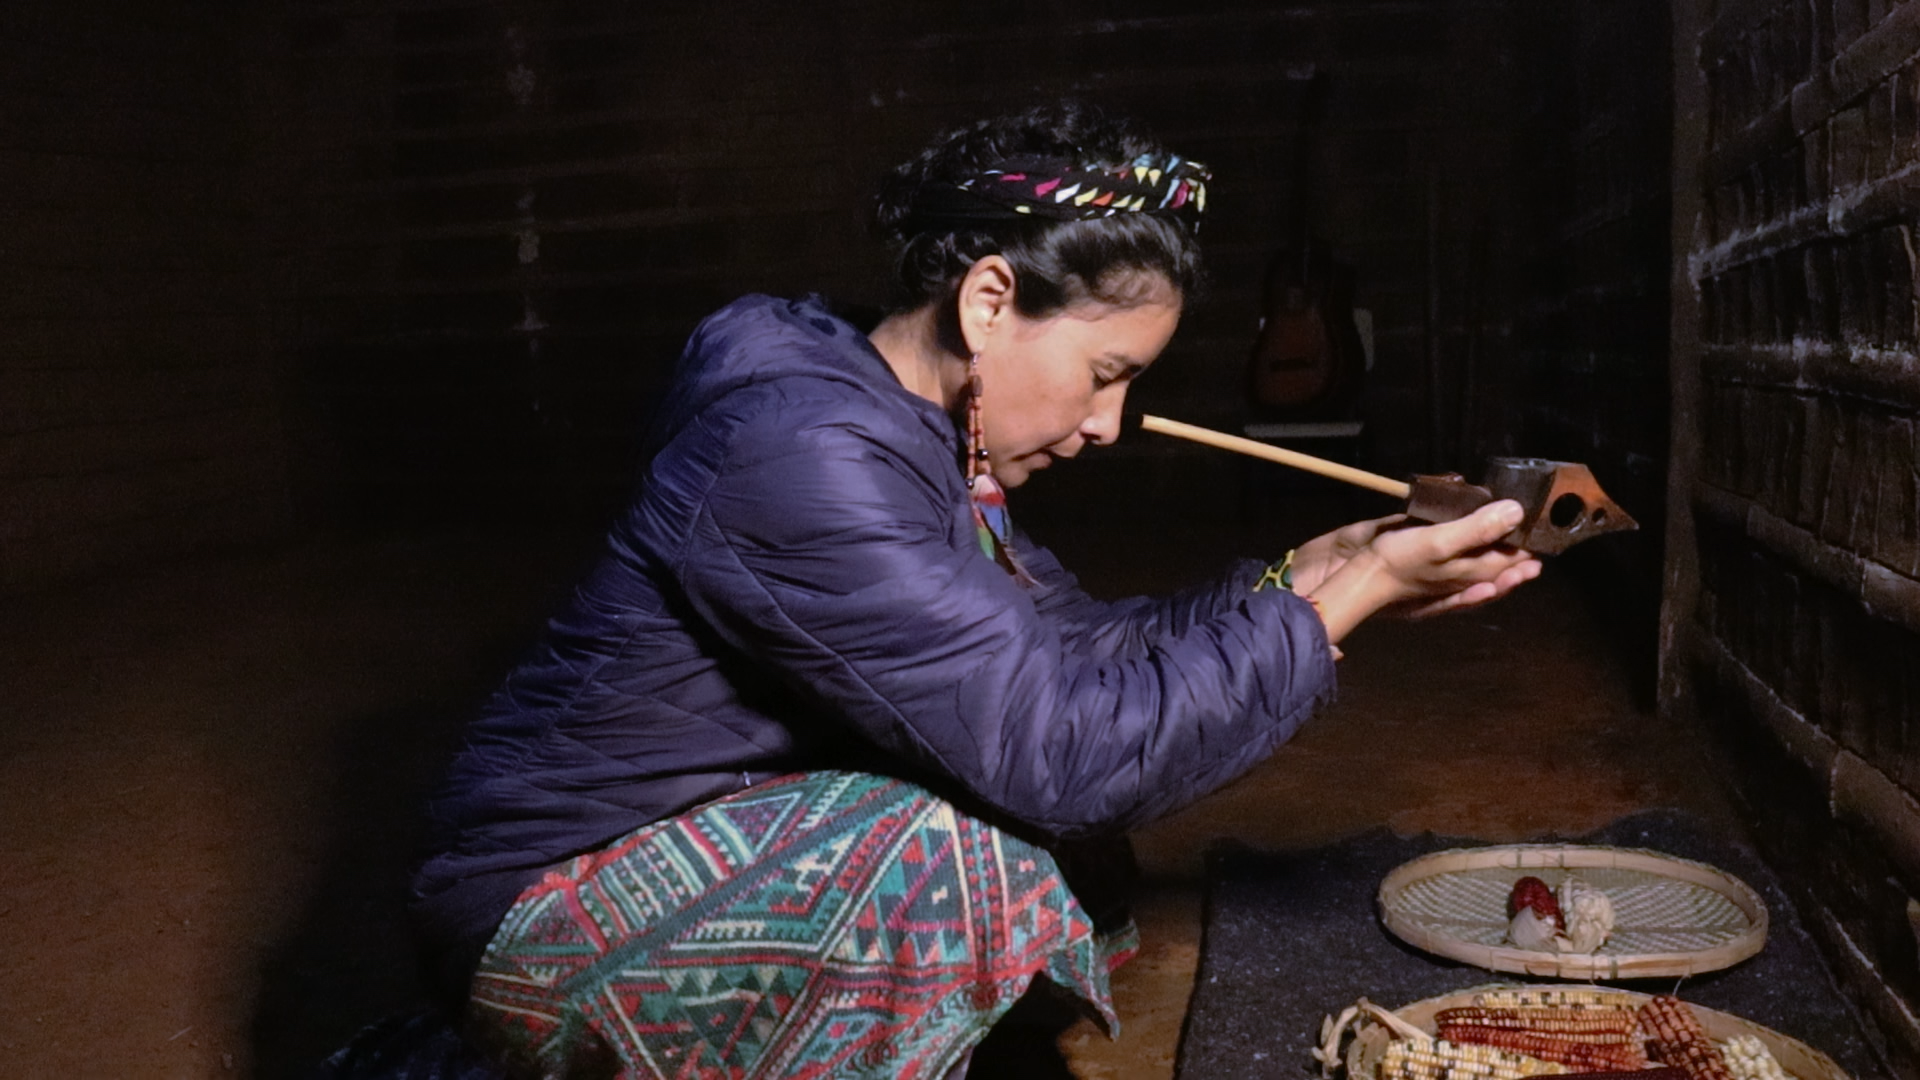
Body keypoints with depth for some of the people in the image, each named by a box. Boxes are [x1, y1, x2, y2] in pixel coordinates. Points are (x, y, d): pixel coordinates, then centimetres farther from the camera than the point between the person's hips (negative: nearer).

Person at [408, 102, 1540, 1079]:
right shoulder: (807, 459, -28)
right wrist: (1348, 600, -24)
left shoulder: (912, 433, 1)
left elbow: (1073, 644, 4)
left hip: (723, 844, 9)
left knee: (1069, 852, 7)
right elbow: (1059, 755, -30)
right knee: (967, 862, -28)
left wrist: (1306, 574, -4)